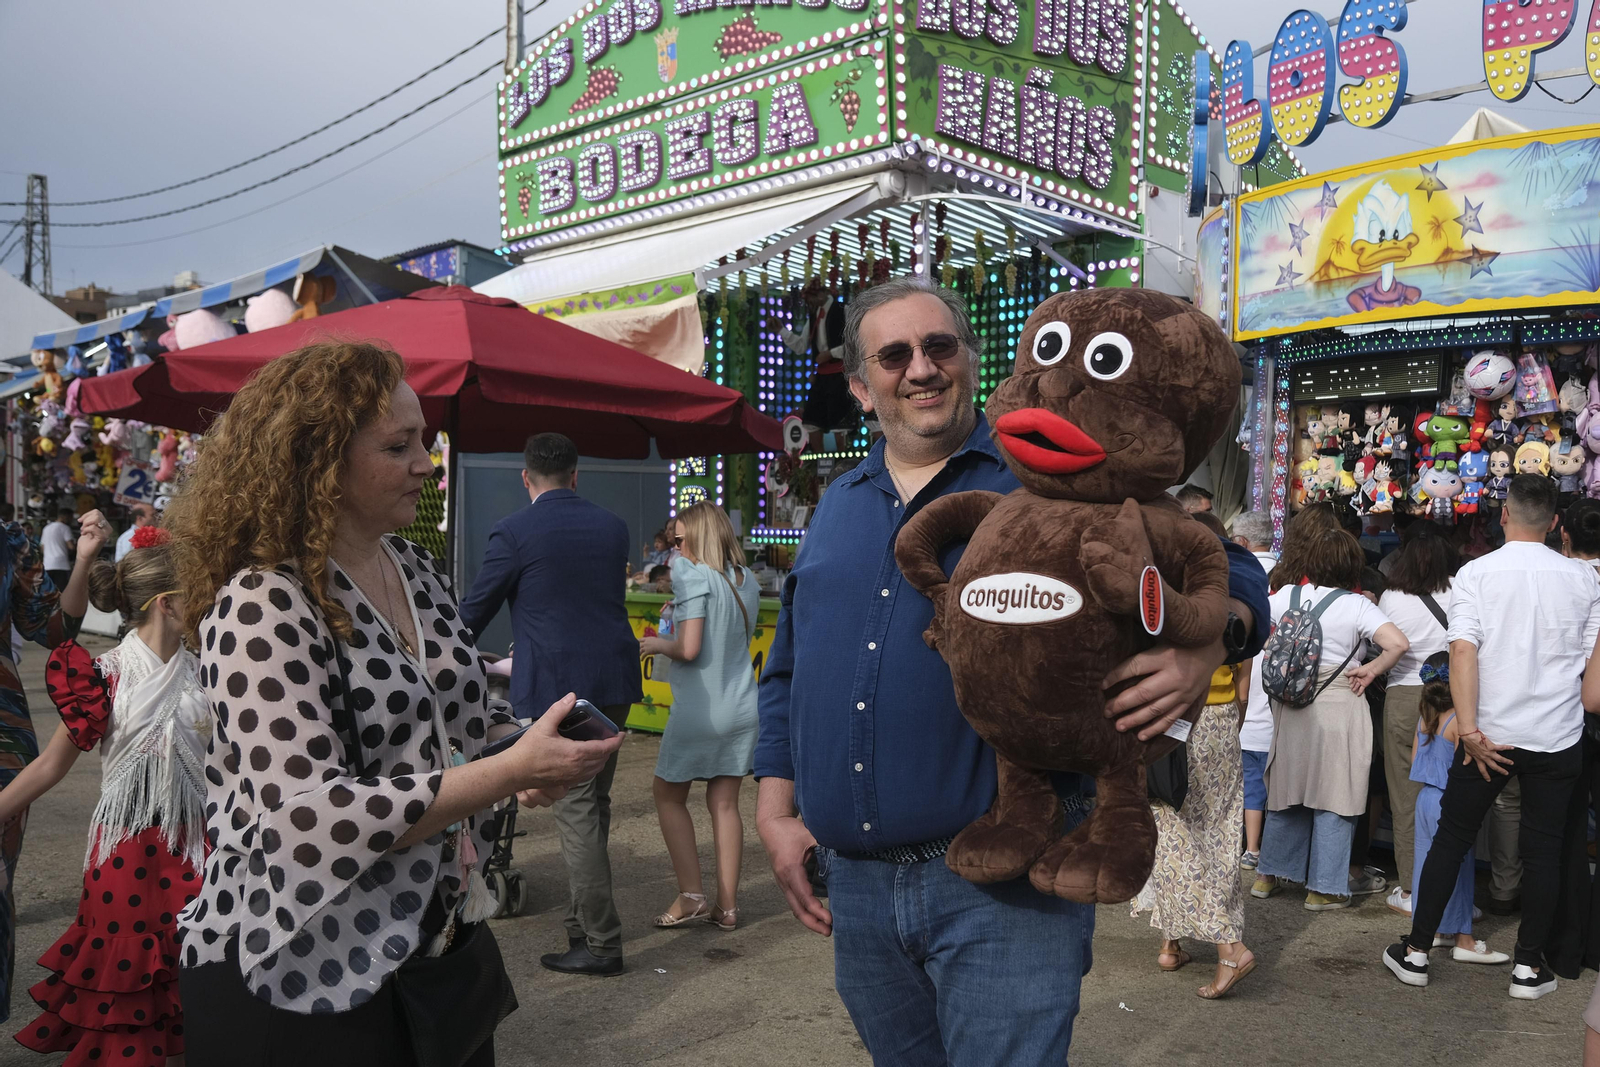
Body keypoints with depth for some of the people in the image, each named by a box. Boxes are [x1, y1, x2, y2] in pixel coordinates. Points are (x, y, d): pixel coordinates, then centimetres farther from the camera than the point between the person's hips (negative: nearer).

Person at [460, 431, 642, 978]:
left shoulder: (514, 532, -8)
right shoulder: (612, 527, 8)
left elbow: (476, 609, 2)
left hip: (554, 687, -6)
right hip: (614, 681, 6)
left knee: (575, 811, -1)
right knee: (594, 804, 17)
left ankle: (601, 943, 3)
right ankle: (583, 920, 30)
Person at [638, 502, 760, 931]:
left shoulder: (693, 576, -16)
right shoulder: (746, 580, 7)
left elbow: (689, 649, -21)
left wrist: (657, 644, -2)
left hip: (699, 710, -6)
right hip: (741, 708, 6)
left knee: (668, 795, 12)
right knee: (725, 803, 12)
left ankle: (691, 896, 8)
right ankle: (727, 905, 15)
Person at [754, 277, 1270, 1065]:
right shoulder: (837, 508, 12)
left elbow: (1220, 567, -4)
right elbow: (788, 673, 18)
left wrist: (1207, 644, -26)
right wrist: (776, 812, 10)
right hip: (855, 880, 6)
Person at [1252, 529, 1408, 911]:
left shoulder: (1287, 596, 0)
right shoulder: (1357, 606, -10)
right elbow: (1398, 643, -22)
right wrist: (1371, 670, -6)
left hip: (1290, 704, 4)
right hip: (1338, 705, -4)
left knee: (1289, 789, 16)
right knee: (1333, 796, 5)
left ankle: (1269, 874, 25)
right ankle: (1324, 888, 11)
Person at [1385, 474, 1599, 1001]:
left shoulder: (1475, 573, -8)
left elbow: (1463, 651, -17)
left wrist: (1470, 731, -16)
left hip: (1490, 734, -1)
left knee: (1451, 838, 8)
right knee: (1543, 848, 12)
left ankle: (1416, 952, 15)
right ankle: (1529, 966, 19)